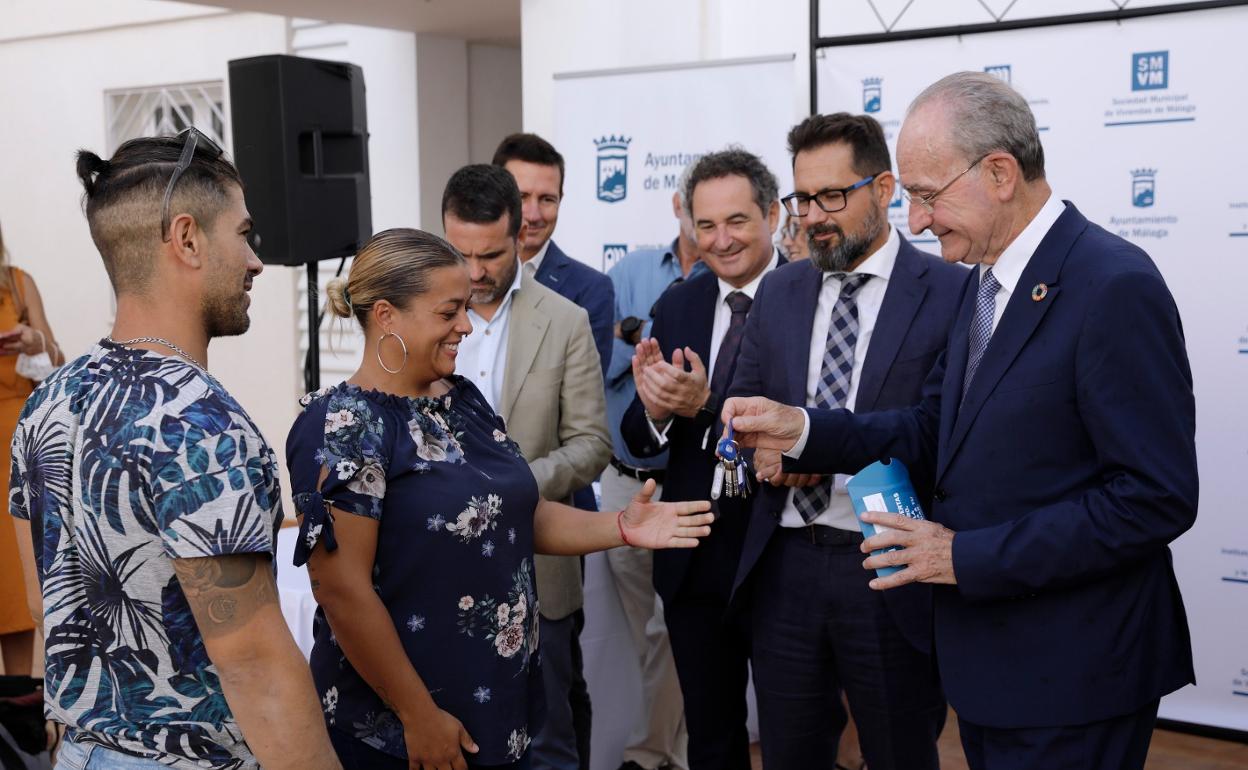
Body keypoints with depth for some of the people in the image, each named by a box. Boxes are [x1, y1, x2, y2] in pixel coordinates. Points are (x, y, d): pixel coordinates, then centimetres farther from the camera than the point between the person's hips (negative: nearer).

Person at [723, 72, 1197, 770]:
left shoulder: (1115, 286, -19)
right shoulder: (986, 281, 9)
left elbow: (1157, 498, -22)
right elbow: (937, 431, 12)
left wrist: (970, 556, -20)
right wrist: (802, 429, -3)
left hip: (1070, 681, -8)